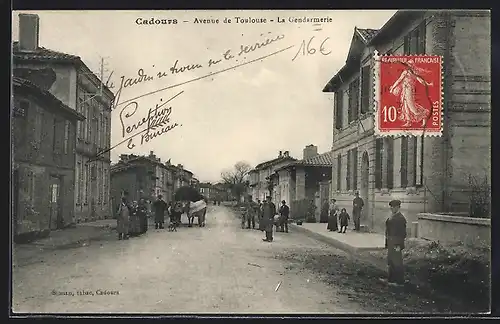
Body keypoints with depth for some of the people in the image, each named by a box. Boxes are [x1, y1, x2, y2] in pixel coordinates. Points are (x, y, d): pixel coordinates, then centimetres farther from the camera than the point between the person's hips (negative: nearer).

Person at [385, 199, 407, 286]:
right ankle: (392, 279, 26)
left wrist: (399, 245, -19)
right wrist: (387, 243, 16)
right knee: (391, 262, 16)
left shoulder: (400, 218, -14)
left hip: (396, 243, -9)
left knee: (397, 262, -1)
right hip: (390, 242, 9)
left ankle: (399, 281, 9)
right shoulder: (391, 216, 12)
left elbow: (403, 233, -16)